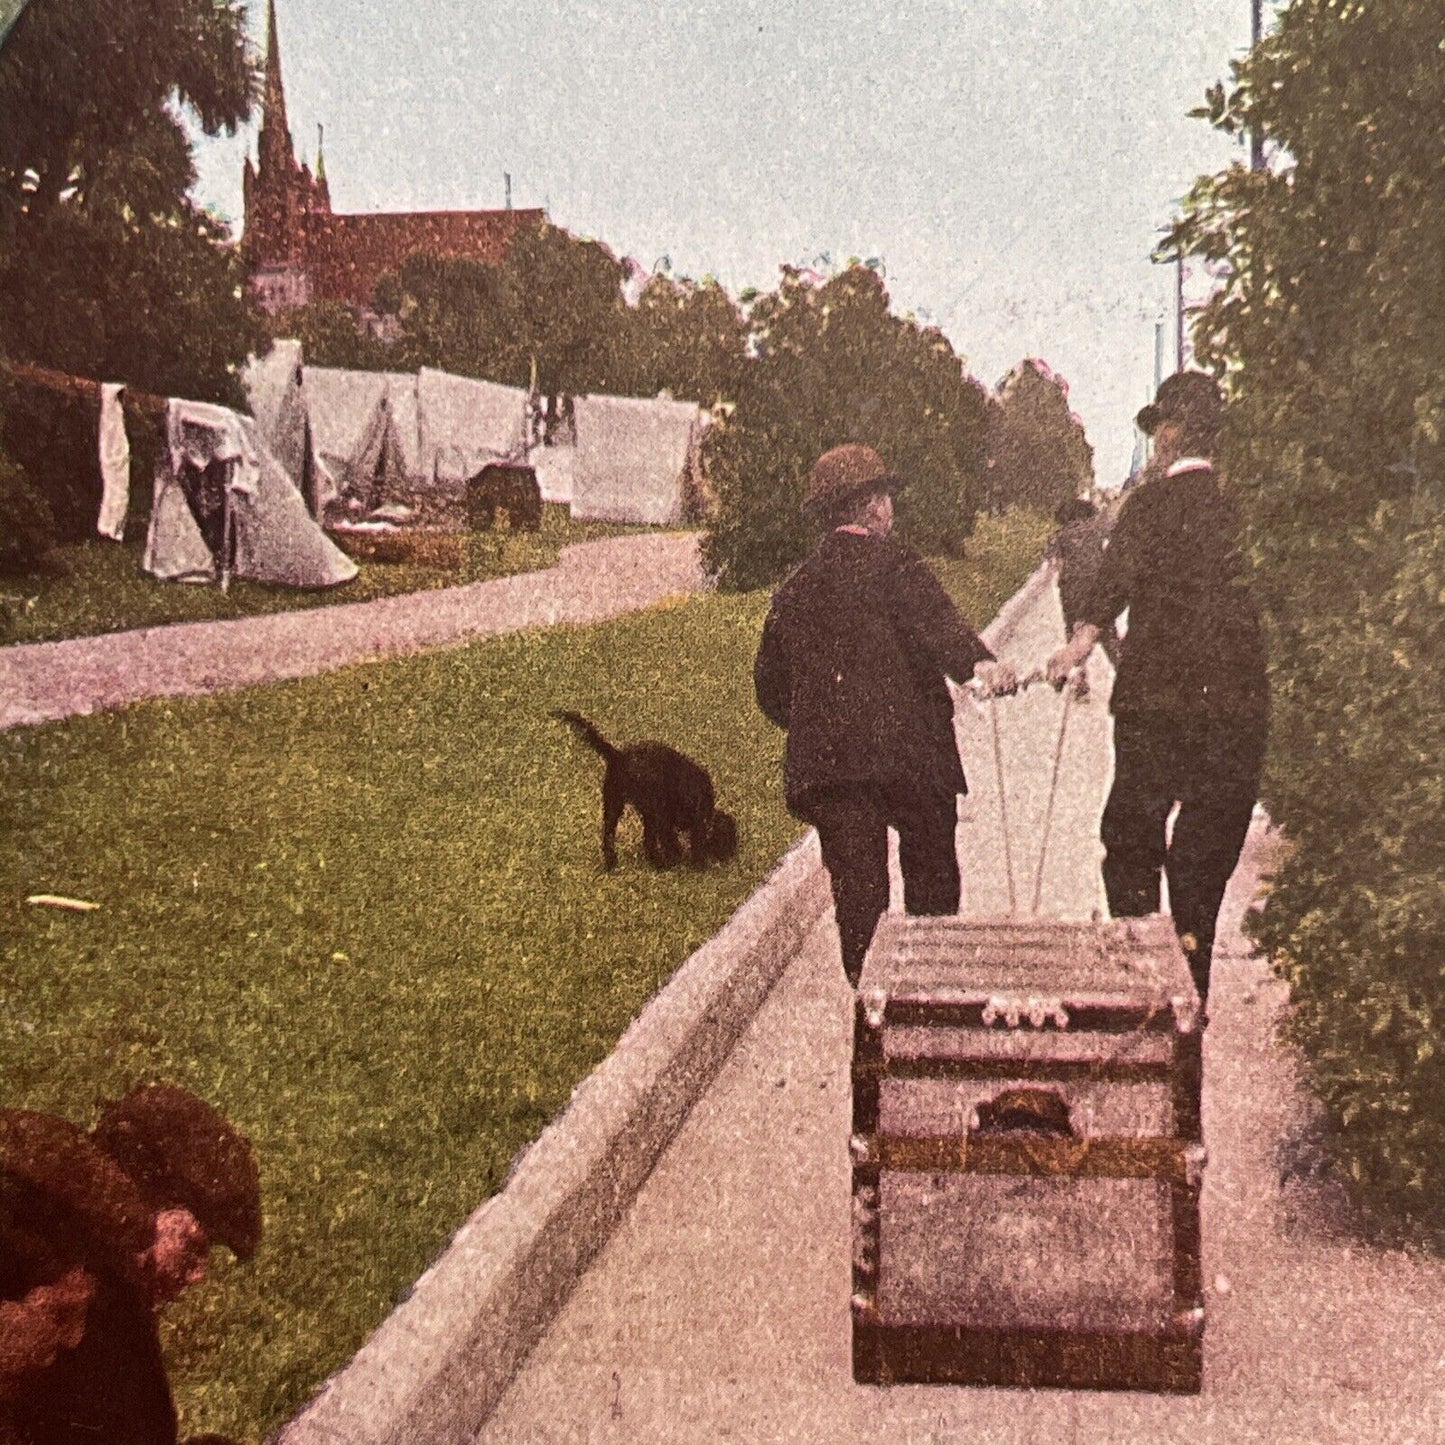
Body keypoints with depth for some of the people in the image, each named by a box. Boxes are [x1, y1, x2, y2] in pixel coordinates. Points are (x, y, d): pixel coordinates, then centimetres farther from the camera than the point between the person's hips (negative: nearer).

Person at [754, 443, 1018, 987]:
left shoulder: (793, 590, 14)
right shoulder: (890, 561, -2)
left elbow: (770, 686, 18)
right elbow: (934, 622, -22)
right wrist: (978, 662, -37)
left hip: (821, 761, 4)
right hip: (909, 749, -4)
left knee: (856, 890, 5)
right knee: (931, 870, 12)